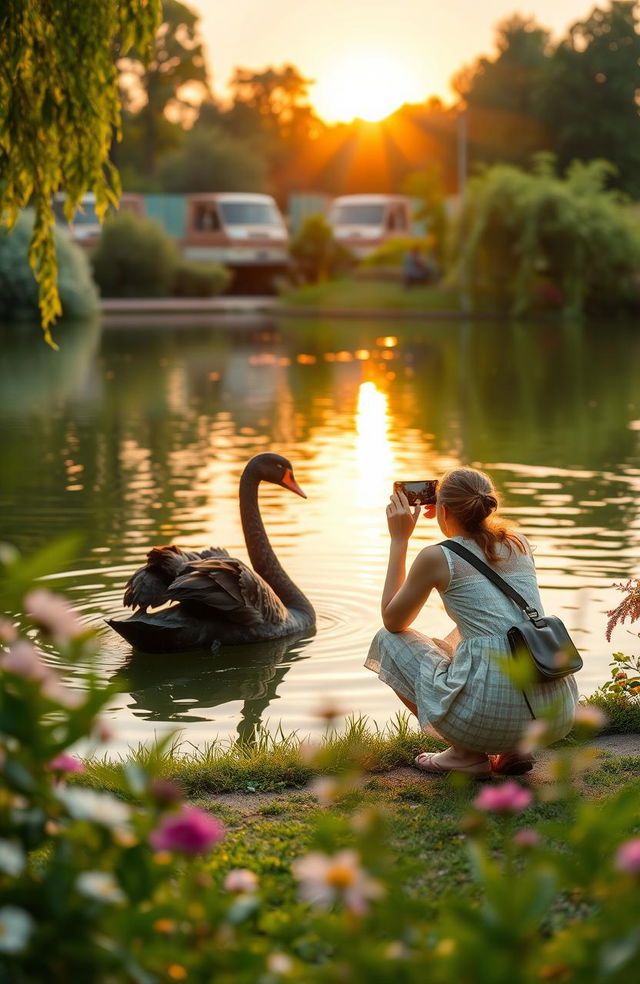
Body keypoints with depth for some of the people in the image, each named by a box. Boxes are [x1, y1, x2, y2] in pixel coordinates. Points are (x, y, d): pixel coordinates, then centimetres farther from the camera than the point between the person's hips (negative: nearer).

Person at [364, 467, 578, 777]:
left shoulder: (437, 557, 0)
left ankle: (466, 753, 9)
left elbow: (392, 620, 16)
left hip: (491, 712, -6)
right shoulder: (519, 543, 14)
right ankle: (514, 747, 15)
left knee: (387, 641, 18)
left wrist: (399, 539, 18)